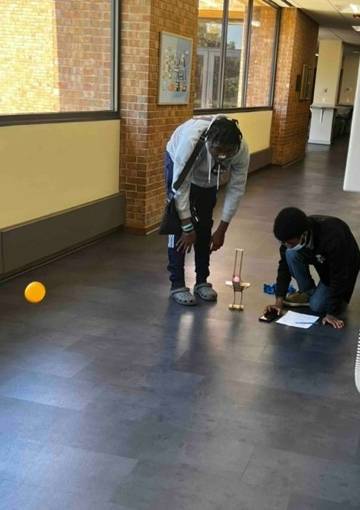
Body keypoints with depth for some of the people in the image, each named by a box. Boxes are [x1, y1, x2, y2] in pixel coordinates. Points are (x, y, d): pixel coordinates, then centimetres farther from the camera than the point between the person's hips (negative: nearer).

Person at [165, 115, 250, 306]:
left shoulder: (242, 150, -33)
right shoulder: (191, 140, -44)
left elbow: (236, 188, -22)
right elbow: (180, 187, -36)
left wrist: (222, 229, -20)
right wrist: (187, 228, -32)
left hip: (208, 176, 3)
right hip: (179, 163, -3)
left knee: (205, 225, 2)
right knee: (179, 224, -11)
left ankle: (202, 281, 13)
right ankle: (177, 285, -5)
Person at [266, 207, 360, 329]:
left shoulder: (333, 237, -42)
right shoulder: (291, 235, -25)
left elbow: (339, 276, -34)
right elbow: (284, 265, -16)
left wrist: (332, 313, -30)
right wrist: (279, 300, -21)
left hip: (343, 265, -5)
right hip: (318, 259, 5)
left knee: (317, 307, -18)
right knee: (291, 254, -25)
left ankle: (341, 295, 13)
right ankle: (307, 293, -3)